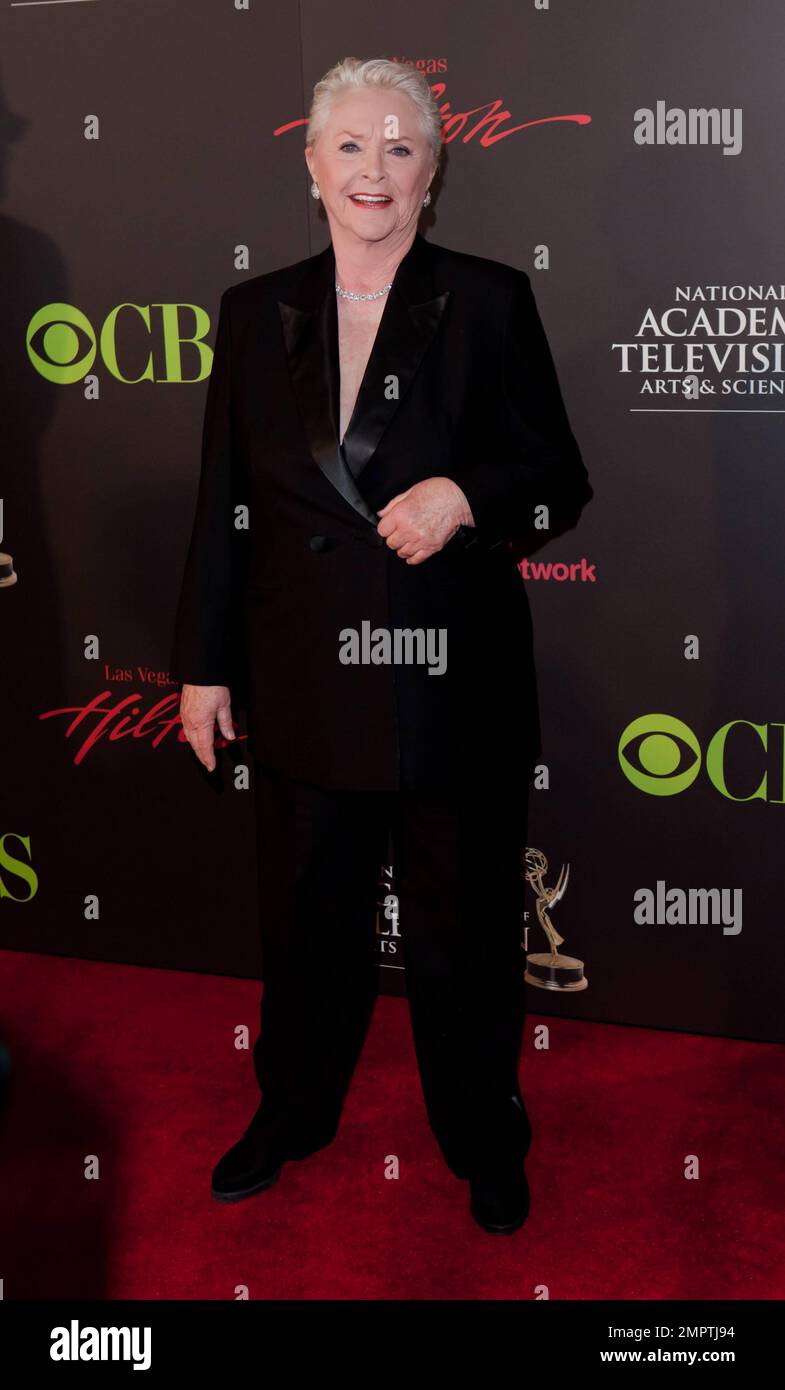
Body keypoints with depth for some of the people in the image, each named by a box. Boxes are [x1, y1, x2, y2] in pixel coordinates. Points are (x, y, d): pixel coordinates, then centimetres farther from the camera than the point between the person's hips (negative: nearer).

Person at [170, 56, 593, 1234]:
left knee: (464, 924, 13)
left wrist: (466, 495, -22)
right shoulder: (258, 311, 4)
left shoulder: (490, 301, -4)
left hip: (455, 683, -2)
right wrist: (204, 665, 6)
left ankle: (485, 1139, 36)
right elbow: (223, 505, 7)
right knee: (307, 913, 18)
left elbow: (562, 483, -1)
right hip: (306, 682, 3)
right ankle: (294, 1113, 43)